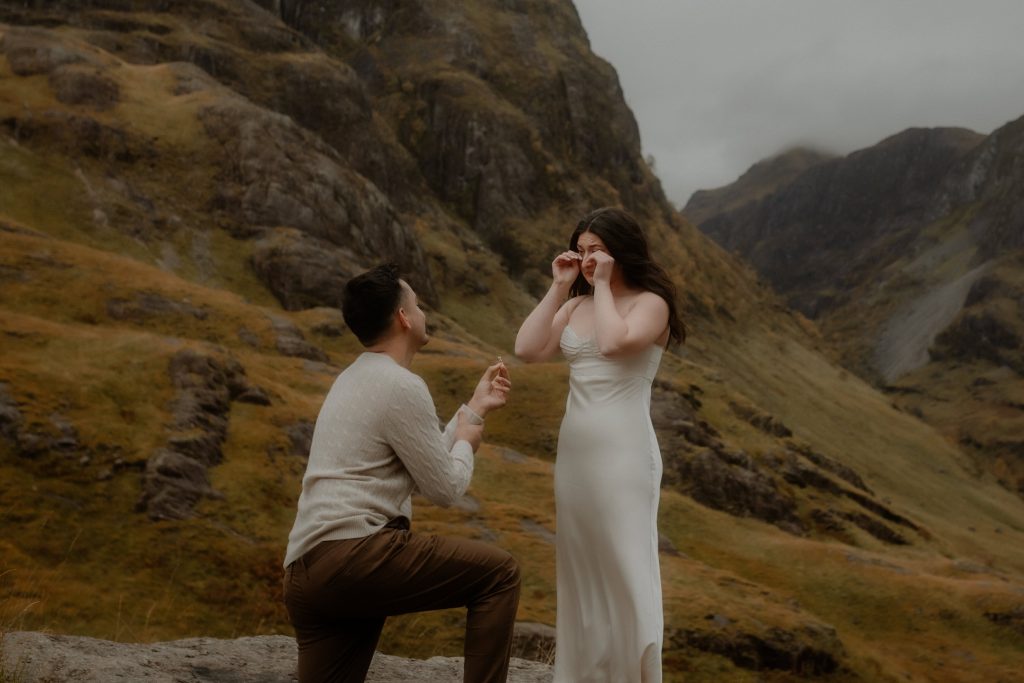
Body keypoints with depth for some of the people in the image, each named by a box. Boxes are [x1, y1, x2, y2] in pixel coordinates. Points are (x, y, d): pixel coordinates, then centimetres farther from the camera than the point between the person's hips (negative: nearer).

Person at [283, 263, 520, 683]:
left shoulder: (354, 379, 22)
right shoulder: (401, 386, -8)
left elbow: (423, 468, 27)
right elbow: (445, 488, -3)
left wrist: (476, 407, 32)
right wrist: (467, 439, 17)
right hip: (354, 555, -9)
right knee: (499, 573, 1)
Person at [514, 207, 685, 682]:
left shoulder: (650, 303, -5)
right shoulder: (575, 306, 11)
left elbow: (614, 343, -24)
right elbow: (527, 350, -2)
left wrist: (603, 285, -12)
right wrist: (558, 288, 0)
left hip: (623, 451, -6)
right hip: (574, 451, 6)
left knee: (625, 568, -1)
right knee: (580, 568, 13)